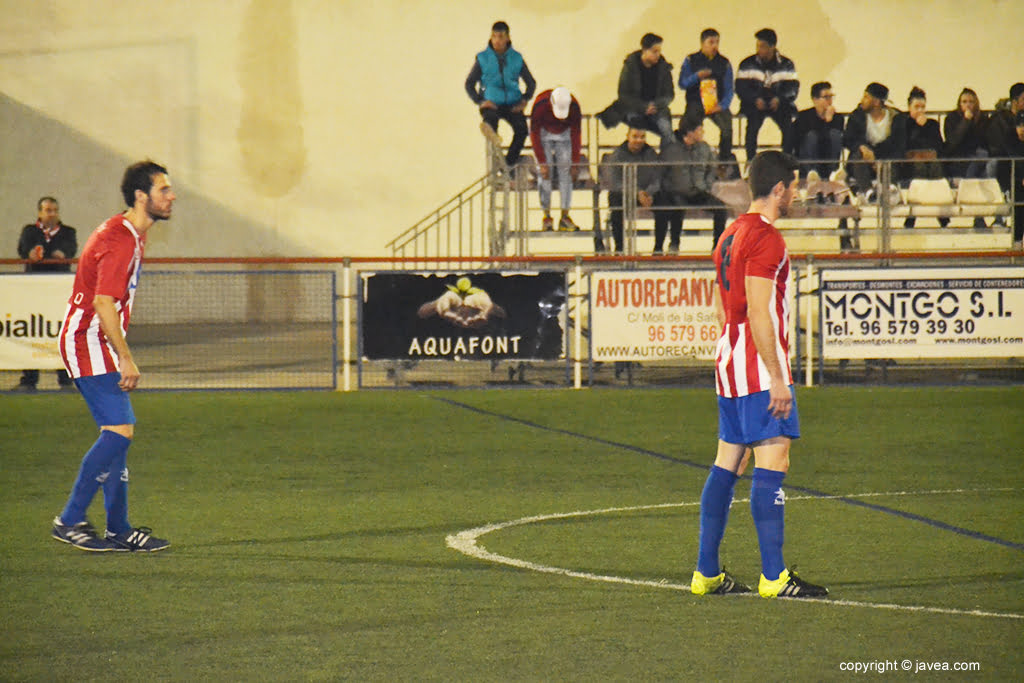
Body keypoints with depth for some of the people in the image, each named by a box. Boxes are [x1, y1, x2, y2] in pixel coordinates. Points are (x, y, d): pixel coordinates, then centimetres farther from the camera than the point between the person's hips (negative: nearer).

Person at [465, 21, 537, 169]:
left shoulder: (516, 58, 9)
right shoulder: (483, 58, 5)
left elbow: (531, 83, 19)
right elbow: (469, 84, 10)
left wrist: (524, 100, 2)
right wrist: (480, 101, -6)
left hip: (512, 105, 2)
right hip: (491, 104, -2)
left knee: (521, 127, -28)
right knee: (491, 117, -38)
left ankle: (509, 164, -17)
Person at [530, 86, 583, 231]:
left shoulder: (574, 107, -28)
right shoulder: (540, 105, -33)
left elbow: (575, 136, -15)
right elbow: (534, 135, -24)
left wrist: (575, 164, -14)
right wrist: (542, 163, -25)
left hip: (564, 134, 2)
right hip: (543, 133, -2)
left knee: (566, 172, -9)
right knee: (545, 174, -13)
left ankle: (565, 217, -7)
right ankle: (547, 217, -7)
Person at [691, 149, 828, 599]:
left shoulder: (731, 234, 17)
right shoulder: (766, 238, -13)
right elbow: (758, 314, -19)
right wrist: (777, 378, -19)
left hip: (728, 361, 10)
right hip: (760, 367, -10)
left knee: (726, 465, 11)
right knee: (772, 466, -10)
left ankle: (707, 573, 12)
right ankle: (773, 576, -12)